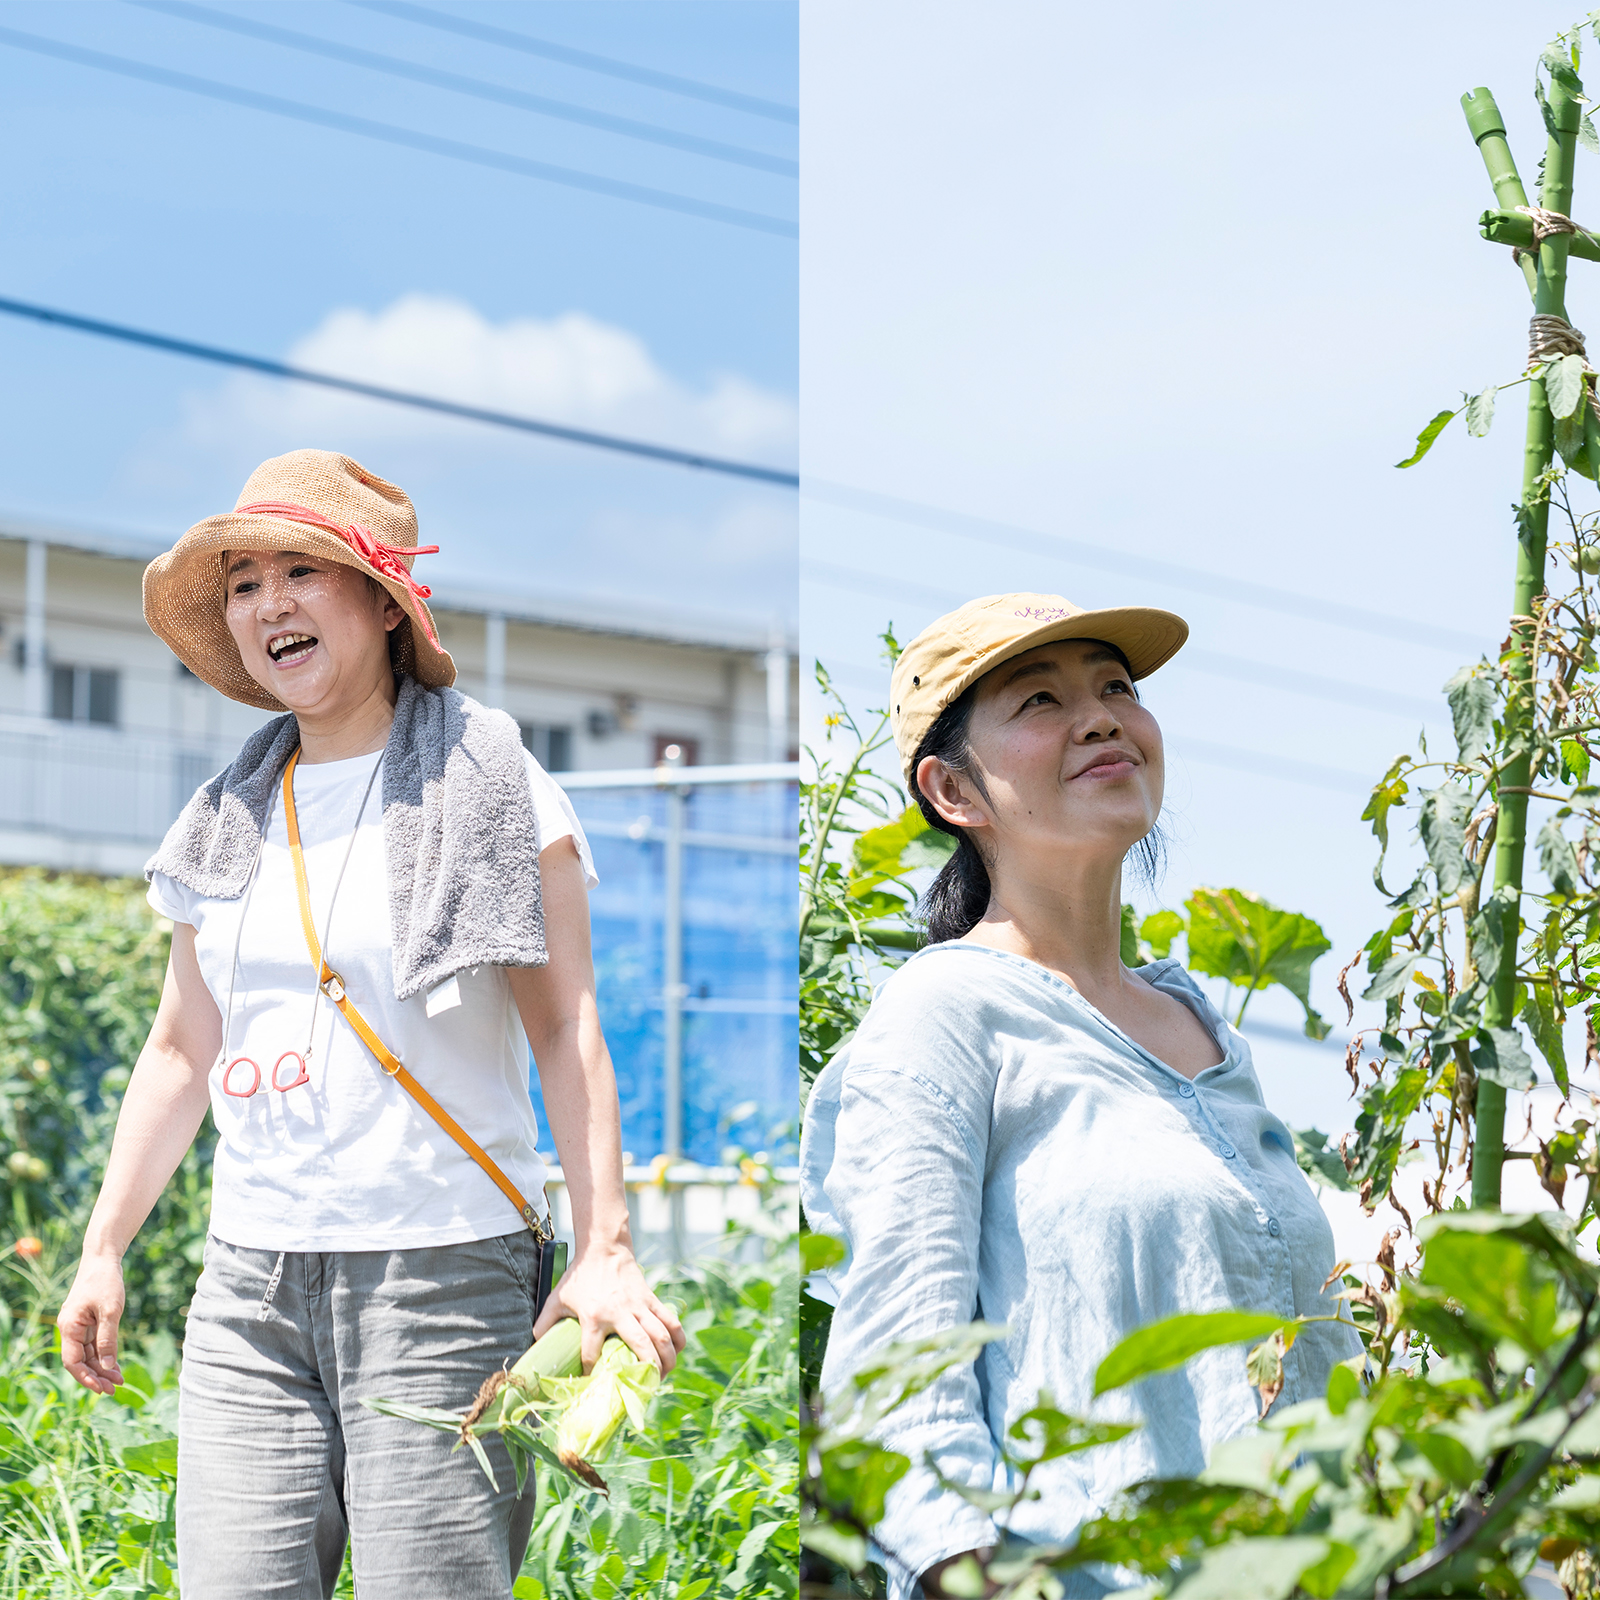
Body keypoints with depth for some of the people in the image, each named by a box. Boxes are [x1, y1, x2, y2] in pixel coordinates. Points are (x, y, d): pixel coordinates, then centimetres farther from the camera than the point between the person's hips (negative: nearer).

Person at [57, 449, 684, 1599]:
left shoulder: (485, 781, -1)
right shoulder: (231, 815, 14)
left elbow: (566, 1028, -6)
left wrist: (606, 1250, -15)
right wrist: (103, 1251, 16)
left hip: (444, 1277, -5)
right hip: (249, 1287, 5)